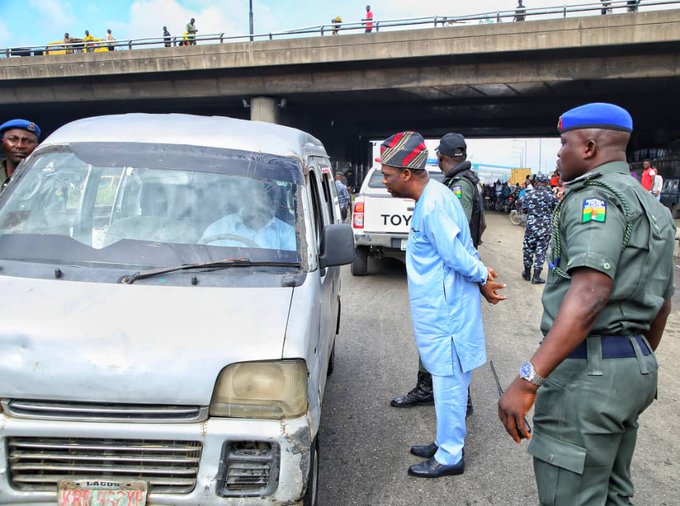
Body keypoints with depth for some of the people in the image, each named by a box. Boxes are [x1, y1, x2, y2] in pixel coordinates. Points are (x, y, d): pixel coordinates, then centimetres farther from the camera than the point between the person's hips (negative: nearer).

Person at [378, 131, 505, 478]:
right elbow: (461, 250, 14)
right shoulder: (432, 196, 10)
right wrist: (482, 275, 6)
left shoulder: (433, 206, -22)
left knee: (448, 381, 2)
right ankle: (446, 443, 34)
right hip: (441, 309, 10)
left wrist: (482, 279, -6)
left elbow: (457, 255, -21)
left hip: (445, 312, -10)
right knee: (447, 380, 19)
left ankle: (449, 457, 17)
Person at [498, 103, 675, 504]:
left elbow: (589, 296, -28)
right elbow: (661, 302, 23)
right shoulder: (652, 207, 18)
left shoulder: (597, 195, -14)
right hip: (632, 366, 10)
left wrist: (527, 380, -32)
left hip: (589, 369, -10)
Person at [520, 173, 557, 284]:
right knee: (541, 251, 5)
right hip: (545, 229, -1)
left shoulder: (528, 195, -4)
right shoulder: (552, 196, -7)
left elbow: (524, 209, 7)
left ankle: (527, 273, 26)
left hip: (531, 227, 1)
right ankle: (536, 276, 5)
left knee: (528, 249, 15)